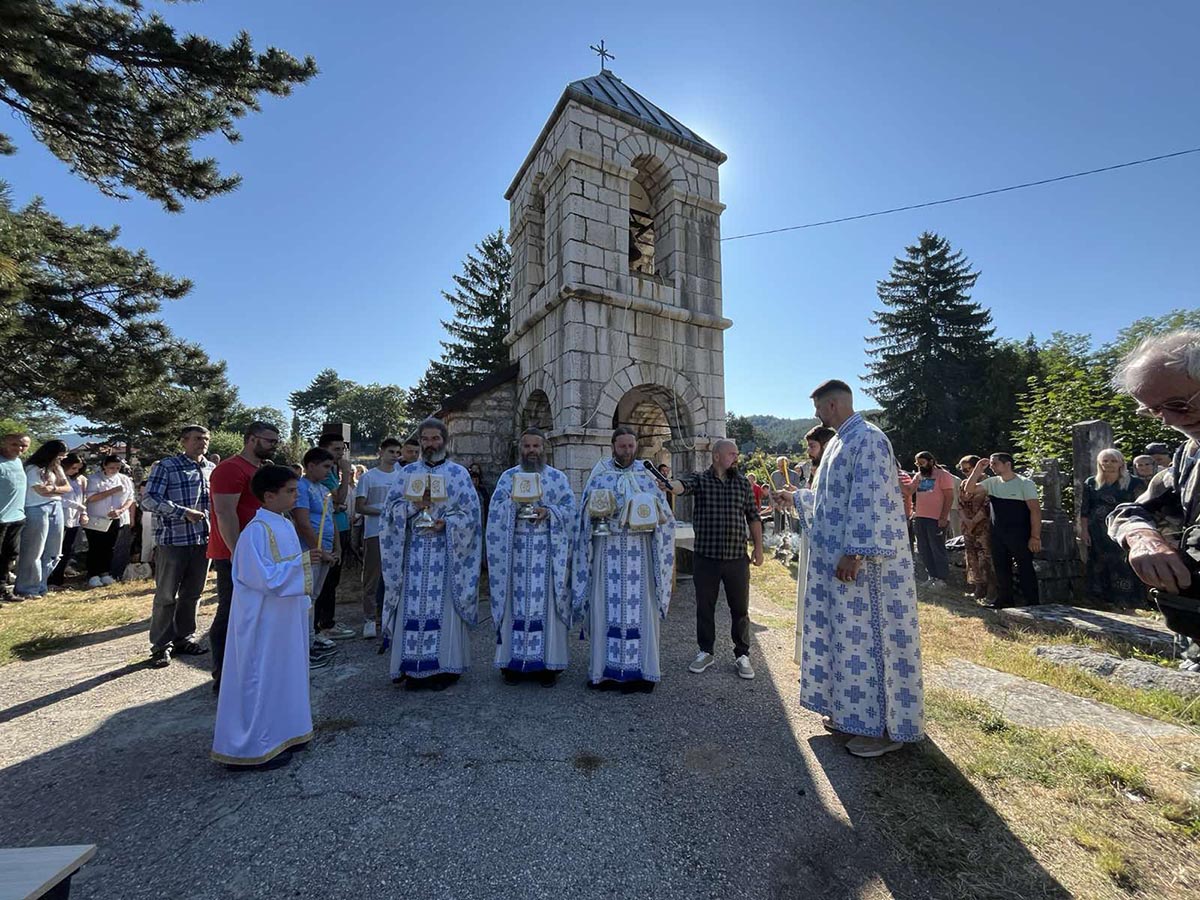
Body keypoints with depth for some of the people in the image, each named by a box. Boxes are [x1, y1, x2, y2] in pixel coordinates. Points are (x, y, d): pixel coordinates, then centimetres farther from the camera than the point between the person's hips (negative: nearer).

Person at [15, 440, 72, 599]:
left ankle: (40, 586, 19)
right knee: (34, 552, -2)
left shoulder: (56, 468, 14)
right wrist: (60, 489, 1)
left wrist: (54, 488, -8)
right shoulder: (33, 469, -8)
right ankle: (26, 590, 8)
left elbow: (68, 488, 8)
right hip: (37, 510, -7)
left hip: (56, 508, 7)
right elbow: (42, 491, -13)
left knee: (53, 552, 9)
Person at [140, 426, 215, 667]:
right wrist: (184, 512, -20)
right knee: (166, 596, 5)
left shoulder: (211, 468, 11)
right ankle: (161, 646, 18)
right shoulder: (166, 466, -5)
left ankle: (184, 638, 27)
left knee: (192, 593, 14)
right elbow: (148, 500, -12)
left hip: (203, 540, 5)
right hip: (173, 540, -5)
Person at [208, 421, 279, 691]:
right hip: (235, 556, -9)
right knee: (230, 615, 1)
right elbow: (225, 513, -21)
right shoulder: (230, 468, -14)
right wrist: (237, 552, -23)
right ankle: (223, 677, 13)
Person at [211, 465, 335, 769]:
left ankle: (282, 733, 33)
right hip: (264, 619, -9)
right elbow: (263, 576, -25)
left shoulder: (285, 525, 7)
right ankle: (256, 746, 20)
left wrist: (314, 560, 3)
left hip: (286, 615, 9)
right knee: (262, 677, 4)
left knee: (285, 671, 18)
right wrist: (302, 561, -27)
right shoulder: (256, 530, -21)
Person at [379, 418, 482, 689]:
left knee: (444, 606, 1)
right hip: (414, 551, 3)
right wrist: (414, 505, -12)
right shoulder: (408, 472, 10)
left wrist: (446, 522, -16)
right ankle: (414, 667, 17)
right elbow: (391, 506, 6)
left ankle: (445, 666, 13)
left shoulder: (458, 473, 2)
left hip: (446, 552, -2)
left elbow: (471, 512, -2)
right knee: (413, 607, 4)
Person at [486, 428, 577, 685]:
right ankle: (513, 660, 15)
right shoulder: (508, 477, 8)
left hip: (547, 552, 0)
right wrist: (513, 501, -17)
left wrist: (548, 512, -14)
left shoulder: (559, 478, 7)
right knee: (516, 602, 3)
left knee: (545, 603, 1)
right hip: (516, 551, 1)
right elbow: (495, 511, 0)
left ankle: (548, 662, 12)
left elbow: (570, 511, 2)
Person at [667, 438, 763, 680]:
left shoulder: (743, 482, 6)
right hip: (705, 557, -1)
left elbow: (753, 516, 9)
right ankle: (706, 652, 30)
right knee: (705, 608, 11)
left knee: (740, 609, 10)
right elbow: (682, 485, -25)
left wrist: (758, 547, 5)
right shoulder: (699, 479, -3)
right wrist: (667, 485, -48)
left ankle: (742, 656, 28)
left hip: (737, 558, 2)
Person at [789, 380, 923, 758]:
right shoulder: (839, 442, 15)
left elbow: (869, 501, -22)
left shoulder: (867, 439, -15)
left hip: (863, 562, -10)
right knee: (847, 636, 16)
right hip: (837, 557, 10)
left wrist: (853, 553, -24)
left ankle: (886, 726, 16)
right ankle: (851, 709, 30)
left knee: (870, 637, 1)